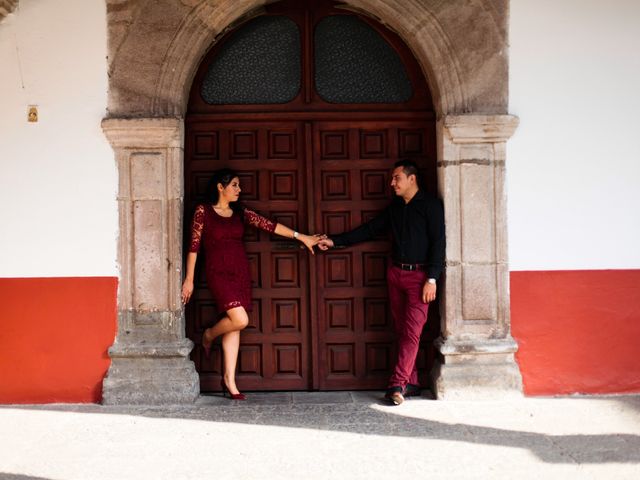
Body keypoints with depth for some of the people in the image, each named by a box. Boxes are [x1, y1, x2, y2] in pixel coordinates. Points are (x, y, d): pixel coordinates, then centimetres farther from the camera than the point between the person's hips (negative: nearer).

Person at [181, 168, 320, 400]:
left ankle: (229, 379, 10)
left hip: (241, 273, 5)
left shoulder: (240, 213, 11)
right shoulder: (203, 211, -3)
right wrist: (189, 279, -4)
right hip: (219, 273, -5)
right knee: (240, 320, -19)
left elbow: (269, 225, 5)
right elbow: (194, 246, -3)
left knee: (234, 327, 4)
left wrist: (300, 236, -2)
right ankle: (209, 335, 12)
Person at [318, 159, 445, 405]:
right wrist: (335, 241, 11)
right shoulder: (394, 207, 14)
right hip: (395, 273, 6)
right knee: (401, 330, 5)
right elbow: (369, 229, 17)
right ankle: (411, 383, 10)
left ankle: (397, 385, -14)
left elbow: (438, 243, -11)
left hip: (419, 276, -6)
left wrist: (432, 279, -17)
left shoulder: (430, 205, -5)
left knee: (411, 332, -10)